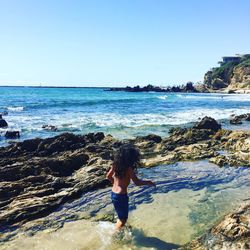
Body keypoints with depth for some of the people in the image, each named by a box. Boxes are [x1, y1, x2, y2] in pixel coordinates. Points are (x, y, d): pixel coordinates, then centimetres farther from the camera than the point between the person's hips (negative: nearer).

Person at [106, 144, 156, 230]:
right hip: (121, 196, -8)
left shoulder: (116, 164, 0)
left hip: (113, 193, 8)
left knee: (121, 216, 29)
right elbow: (137, 182, -19)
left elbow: (108, 176, 12)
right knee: (123, 219, 12)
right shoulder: (128, 168, -21)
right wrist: (148, 182, -3)